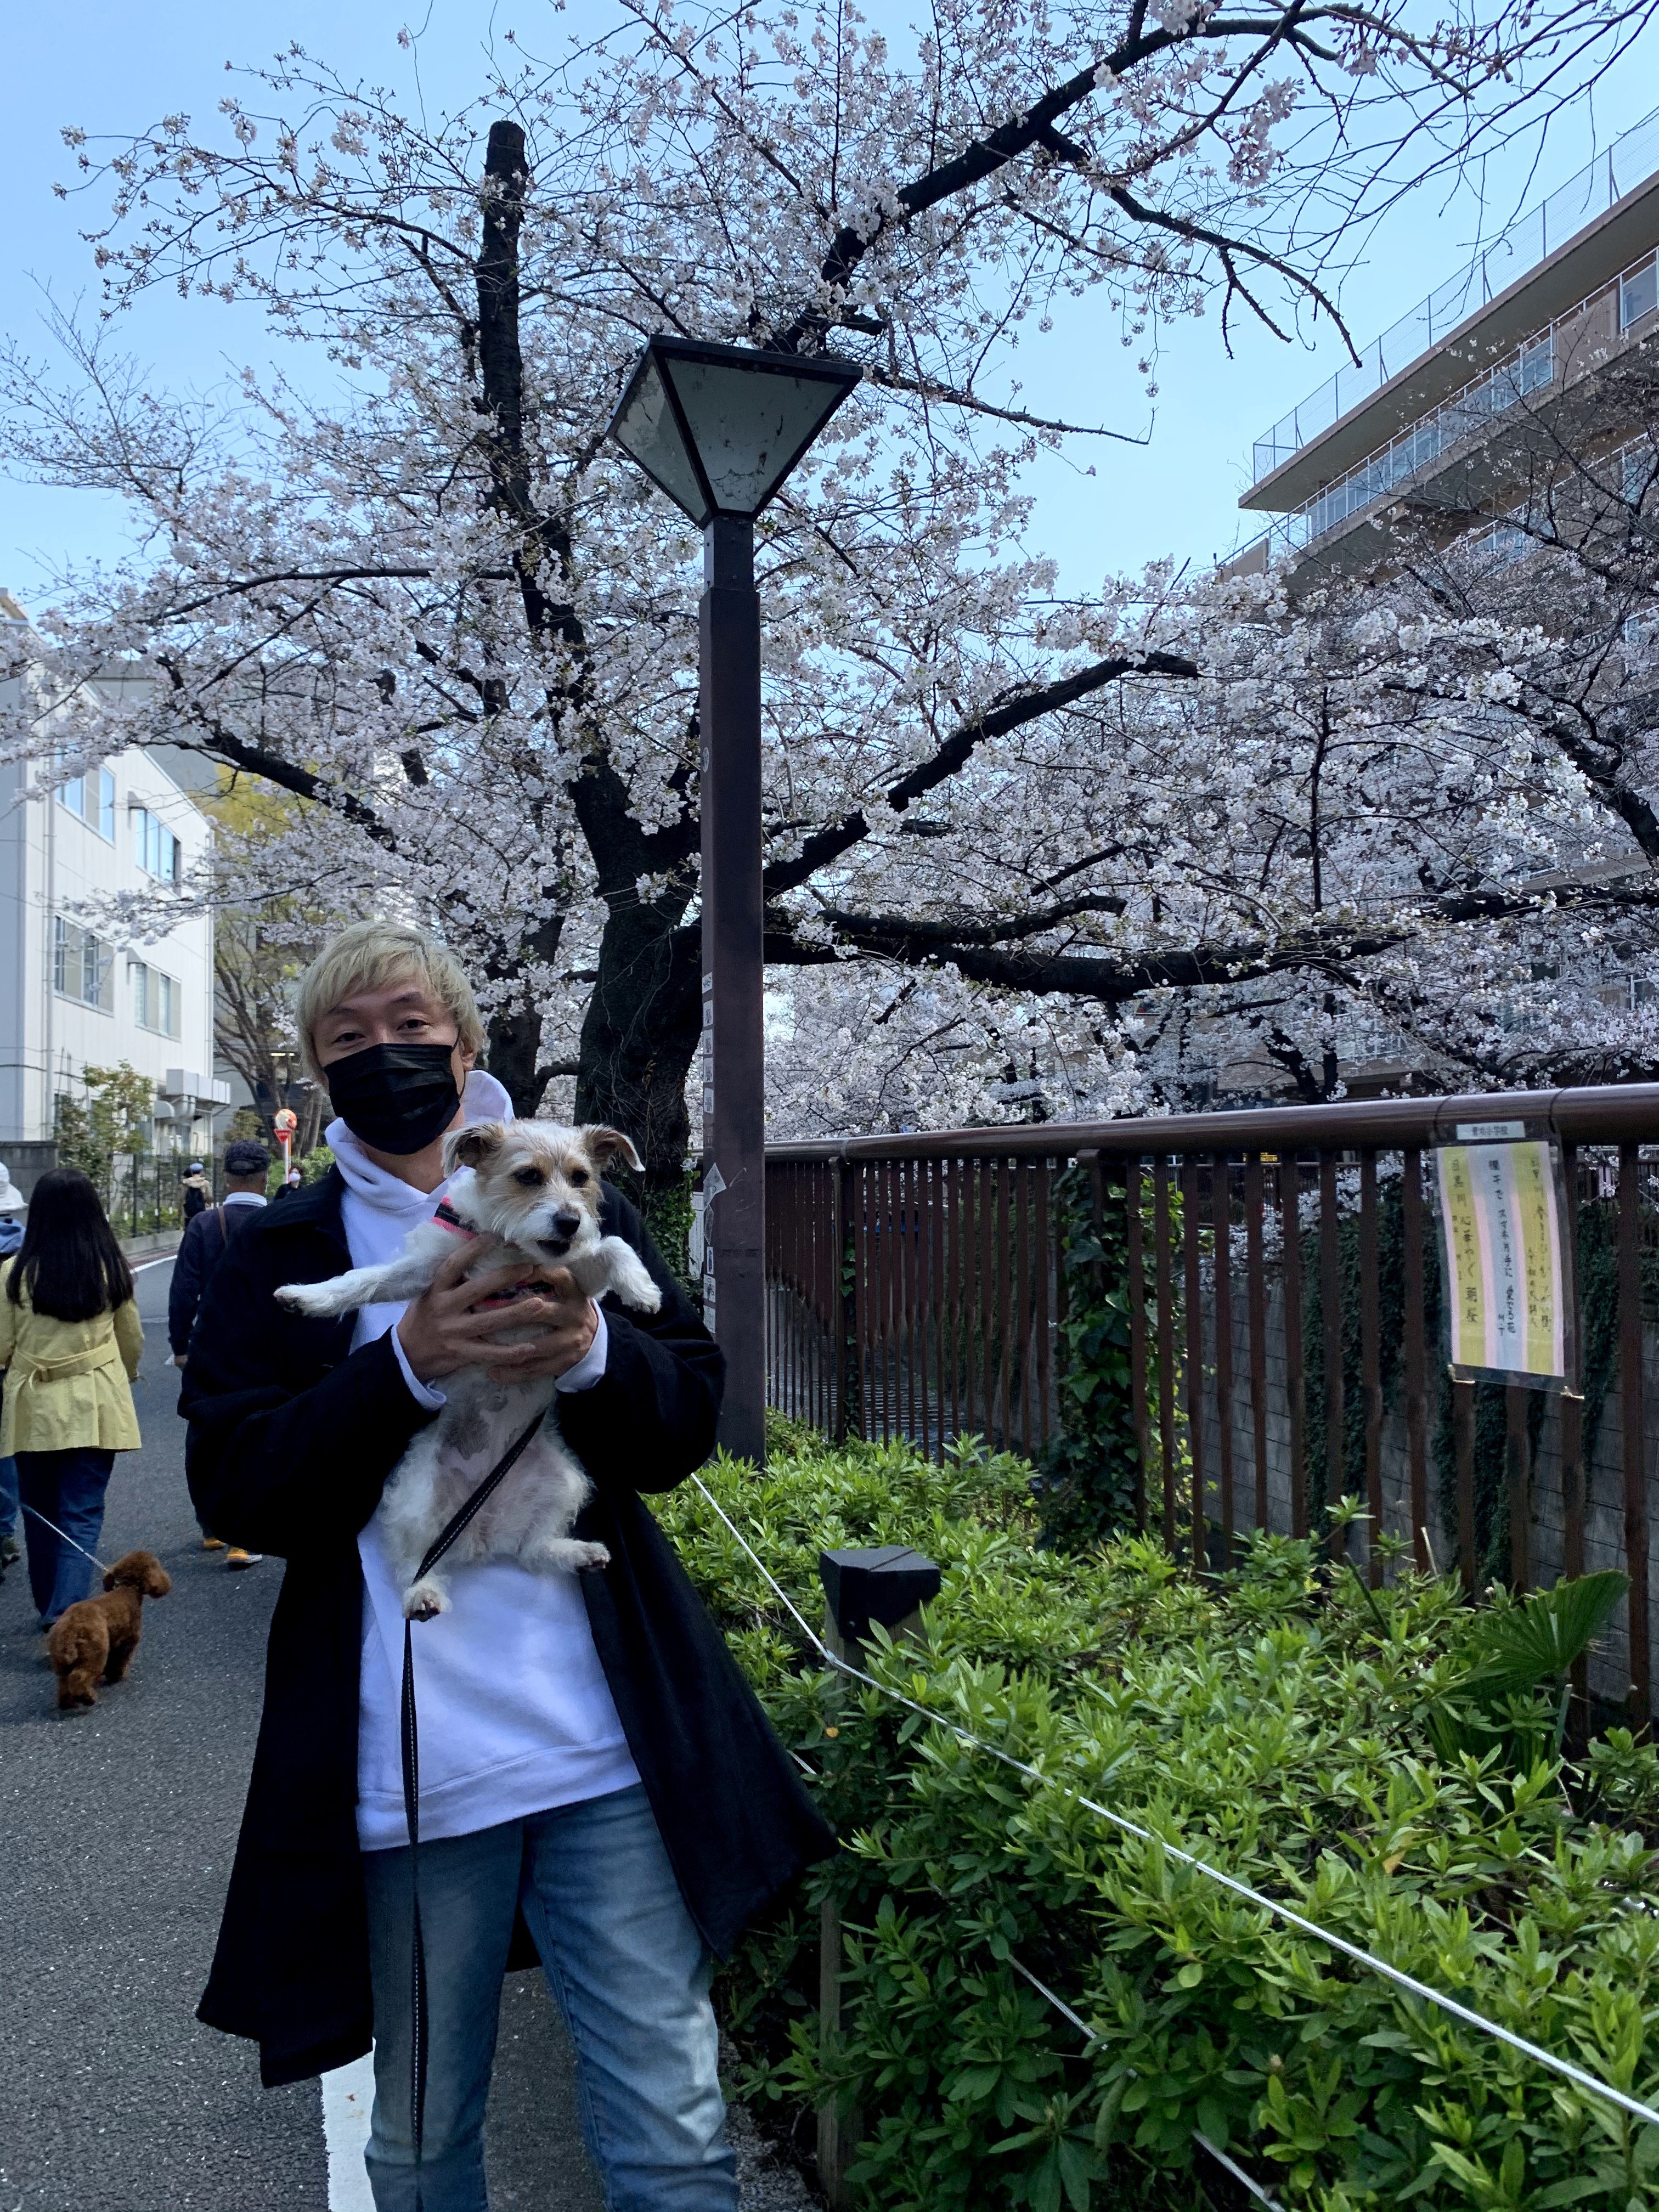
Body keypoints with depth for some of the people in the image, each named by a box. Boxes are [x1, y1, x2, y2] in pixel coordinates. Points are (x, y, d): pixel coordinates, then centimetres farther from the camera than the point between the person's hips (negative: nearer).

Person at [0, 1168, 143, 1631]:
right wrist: (123, 1379, 28)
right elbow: (133, 1341, 8)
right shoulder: (113, 1270, -4)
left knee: (40, 1512, 16)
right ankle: (67, 1614, -11)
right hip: (96, 1407, 0)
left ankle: (50, 1609, 28)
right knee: (82, 1515, 2)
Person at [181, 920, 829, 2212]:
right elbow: (235, 1488, -6)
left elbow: (687, 1425, 2)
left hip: (608, 1750, 0)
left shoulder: (579, 1208, 7)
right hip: (406, 1766, 0)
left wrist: (593, 1353, -20)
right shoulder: (281, 1256, 5)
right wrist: (409, 1367, -21)